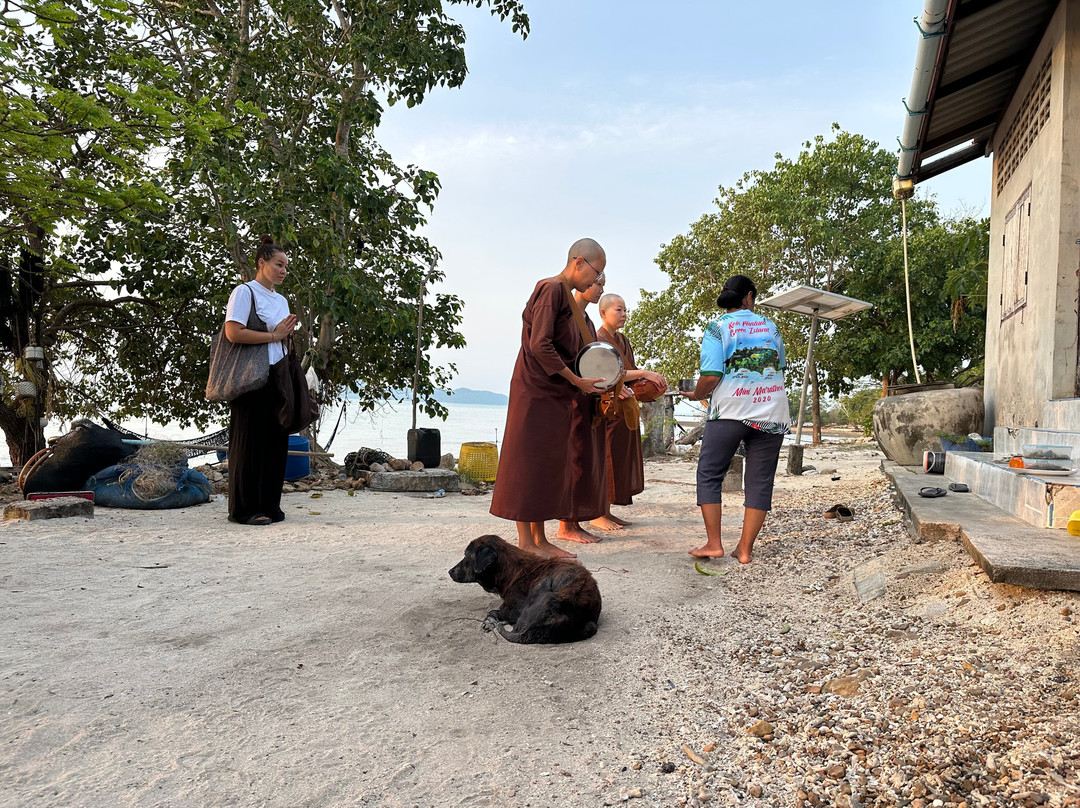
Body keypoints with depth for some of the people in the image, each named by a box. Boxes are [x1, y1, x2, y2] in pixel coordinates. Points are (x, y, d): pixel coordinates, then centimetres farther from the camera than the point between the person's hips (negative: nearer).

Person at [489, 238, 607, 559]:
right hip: (537, 392, -10)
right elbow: (540, 345, -20)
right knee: (529, 463, -4)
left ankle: (539, 539, 17)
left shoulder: (566, 296, 19)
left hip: (554, 394, 10)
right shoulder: (551, 289, -11)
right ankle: (525, 543, 2)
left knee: (548, 466, 10)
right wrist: (577, 381, -15)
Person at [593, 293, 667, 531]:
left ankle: (607, 512, 16)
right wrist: (643, 373, -25)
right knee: (605, 457, -6)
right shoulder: (598, 339, -10)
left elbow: (630, 371, 16)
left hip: (624, 407, 9)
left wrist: (651, 381, -2)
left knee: (621, 458, 9)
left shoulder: (622, 340, 17)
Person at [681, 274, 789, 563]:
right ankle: (745, 549, 9)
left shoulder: (717, 327, -1)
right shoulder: (770, 326, 10)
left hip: (730, 410, -3)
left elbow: (711, 376, -11)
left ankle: (714, 543, 3)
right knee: (760, 481, 7)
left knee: (709, 474, 8)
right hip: (771, 413, 3)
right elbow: (780, 368, 17)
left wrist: (696, 395, 7)